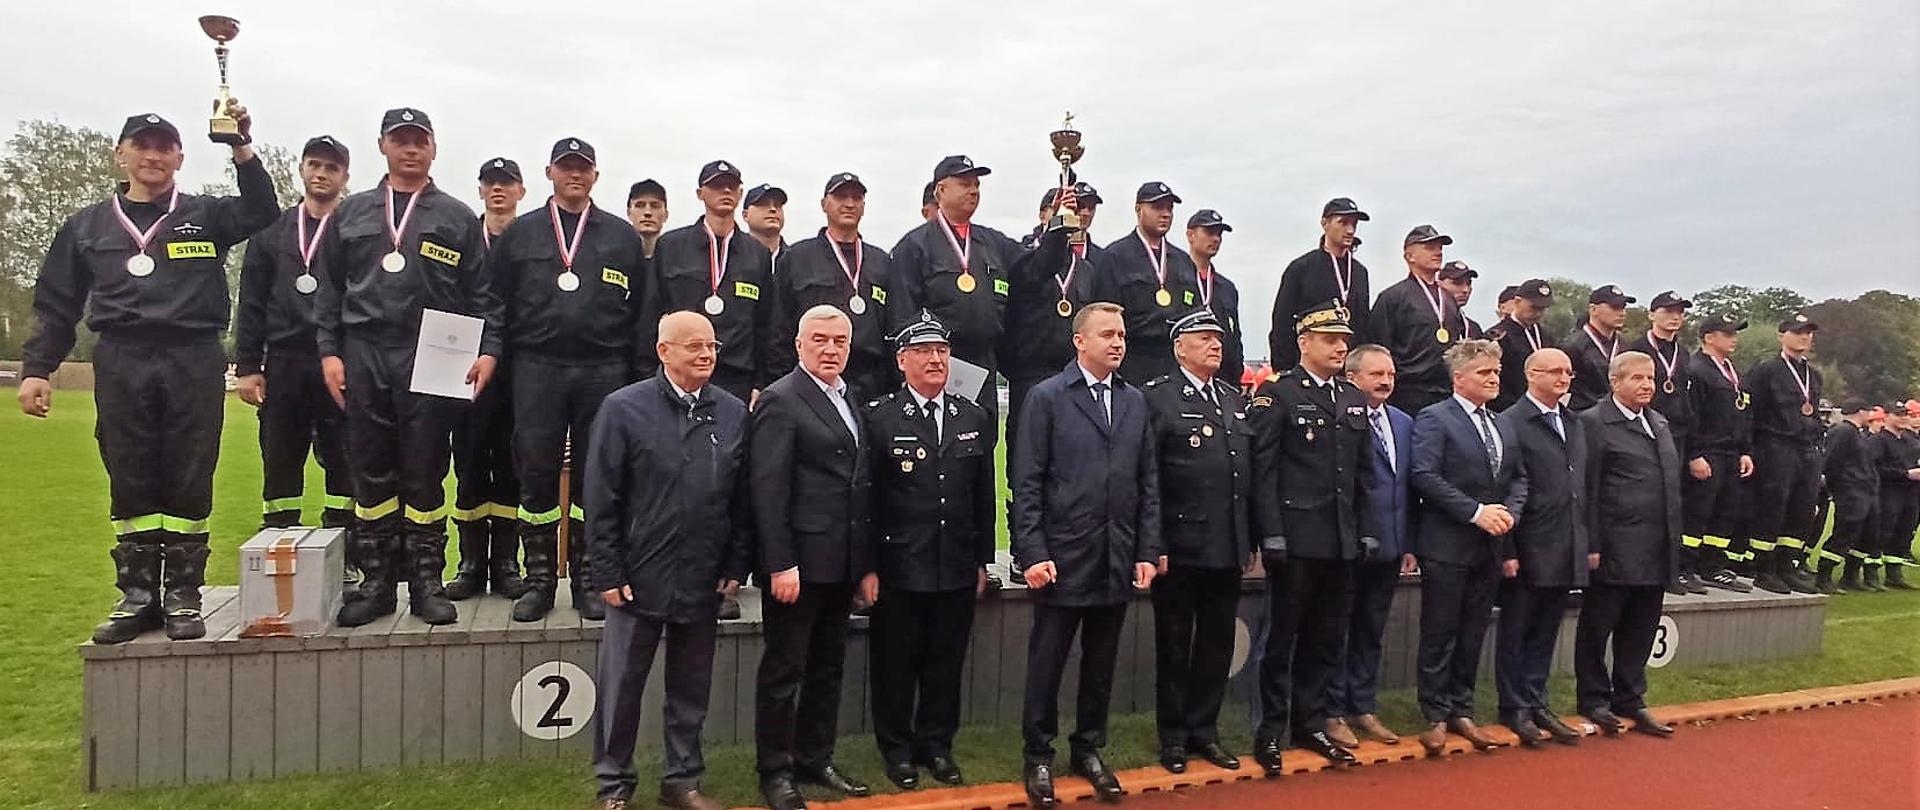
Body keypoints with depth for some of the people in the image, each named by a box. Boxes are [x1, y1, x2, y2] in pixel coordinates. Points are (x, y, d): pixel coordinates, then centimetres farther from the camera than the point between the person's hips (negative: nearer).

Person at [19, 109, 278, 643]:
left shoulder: (205, 215, 10)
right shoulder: (87, 226, 15)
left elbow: (263, 212, -10)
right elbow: (55, 306, 14)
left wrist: (242, 148, -19)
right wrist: (36, 368, 6)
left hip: (194, 363, -2)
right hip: (121, 364, 2)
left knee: (189, 483, 2)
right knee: (131, 484, 4)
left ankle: (183, 595, 10)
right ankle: (137, 595, 13)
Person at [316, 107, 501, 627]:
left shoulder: (457, 219, 9)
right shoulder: (352, 214, 15)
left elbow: (482, 295, 5)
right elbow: (329, 290, 13)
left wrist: (488, 350, -6)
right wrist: (329, 350, 3)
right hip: (364, 359, 2)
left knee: (425, 476, 2)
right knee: (371, 475, 6)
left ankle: (426, 583, 10)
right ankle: (376, 583, 15)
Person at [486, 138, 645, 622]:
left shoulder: (622, 236, 11)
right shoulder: (520, 233, 12)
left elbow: (640, 307, 8)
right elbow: (495, 299, 9)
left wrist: (633, 365, 0)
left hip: (604, 371, 0)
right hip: (537, 369, 0)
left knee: (595, 476, 3)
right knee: (536, 473, 0)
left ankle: (588, 580, 11)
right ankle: (539, 579, 10)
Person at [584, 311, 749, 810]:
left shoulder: (734, 413, 3)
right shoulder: (624, 408, -5)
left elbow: (742, 500, 5)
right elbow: (600, 500, -6)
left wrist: (735, 568, 2)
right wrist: (607, 574, -9)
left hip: (704, 581, 3)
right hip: (638, 578, -3)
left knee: (691, 689, 14)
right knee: (621, 687, 9)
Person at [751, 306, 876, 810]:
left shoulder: (852, 403, 14)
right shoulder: (781, 400, -9)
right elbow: (767, 489, -15)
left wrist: (867, 564, 12)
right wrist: (780, 565, -19)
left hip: (841, 565, 8)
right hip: (798, 564, -7)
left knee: (828, 665, 16)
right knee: (784, 669, 4)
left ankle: (815, 759, 29)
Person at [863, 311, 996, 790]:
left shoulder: (975, 420, 7)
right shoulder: (878, 418, -6)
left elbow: (984, 497, 10)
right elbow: (866, 497, -7)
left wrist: (982, 561, 9)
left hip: (957, 569, 4)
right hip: (899, 569, -3)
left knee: (946, 663, 13)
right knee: (896, 664, 10)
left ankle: (937, 745, 30)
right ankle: (897, 748, 26)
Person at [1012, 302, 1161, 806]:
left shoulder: (1135, 401, 10)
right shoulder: (1047, 398, -4)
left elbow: (1149, 482, 9)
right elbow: (1027, 484, -7)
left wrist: (1148, 551, 3)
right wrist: (1033, 553, -13)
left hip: (1118, 561, 4)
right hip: (1062, 558, -4)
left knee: (1101, 664, 14)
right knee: (1047, 663, 6)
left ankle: (1089, 750, 29)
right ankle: (1039, 757, 21)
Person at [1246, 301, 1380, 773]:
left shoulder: (1355, 400, 15)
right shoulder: (1277, 394, -4)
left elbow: (1365, 474, 16)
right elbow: (1263, 470, -9)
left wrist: (1368, 531, 9)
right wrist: (1271, 534, -15)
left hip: (1343, 540, 6)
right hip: (1296, 538, -6)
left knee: (1328, 639, 12)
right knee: (1283, 636, 2)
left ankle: (1310, 724, 25)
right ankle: (1271, 731, 12)